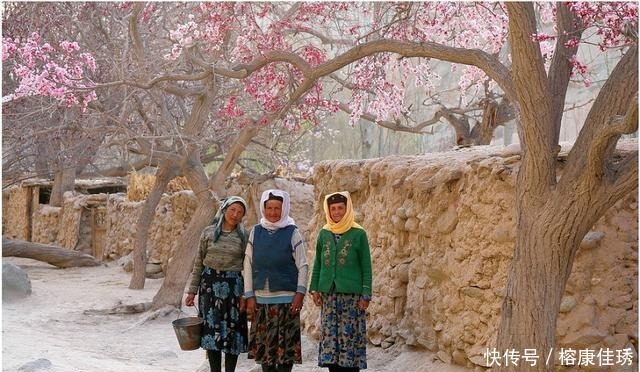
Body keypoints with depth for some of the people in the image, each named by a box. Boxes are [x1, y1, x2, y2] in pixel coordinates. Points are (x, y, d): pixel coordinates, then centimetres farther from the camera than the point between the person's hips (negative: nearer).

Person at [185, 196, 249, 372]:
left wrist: (245, 295, -6)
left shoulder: (244, 237, 1)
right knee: (211, 329, 0)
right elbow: (198, 264, 7)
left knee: (232, 330, 0)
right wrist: (192, 291, 4)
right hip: (210, 285, 1)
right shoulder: (208, 233, 4)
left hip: (233, 286, -1)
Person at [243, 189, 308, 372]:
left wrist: (300, 293, -10)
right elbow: (248, 264, 7)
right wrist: (249, 295, 2)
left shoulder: (292, 233, -1)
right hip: (261, 298, 3)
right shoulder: (256, 232, 6)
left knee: (286, 344, -2)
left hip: (286, 297, -3)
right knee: (264, 343, 6)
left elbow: (303, 266, -1)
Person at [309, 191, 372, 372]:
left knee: (350, 336, -4)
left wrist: (366, 294, -6)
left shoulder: (358, 234, 0)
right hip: (328, 294, 3)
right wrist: (314, 288, 6)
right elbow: (317, 264, 14)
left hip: (351, 294, -3)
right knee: (329, 337, 2)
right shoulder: (324, 234, 9)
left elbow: (366, 267, 0)